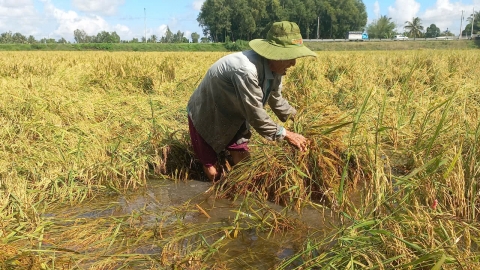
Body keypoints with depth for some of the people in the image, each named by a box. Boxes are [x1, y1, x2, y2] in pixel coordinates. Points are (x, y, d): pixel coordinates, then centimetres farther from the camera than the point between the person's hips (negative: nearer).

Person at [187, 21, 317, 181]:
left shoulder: (275, 68, -10)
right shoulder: (246, 70, -39)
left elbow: (276, 99, 9)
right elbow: (255, 113, -33)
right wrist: (285, 134, -24)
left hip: (232, 118, 8)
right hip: (206, 116, -7)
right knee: (213, 173, -2)